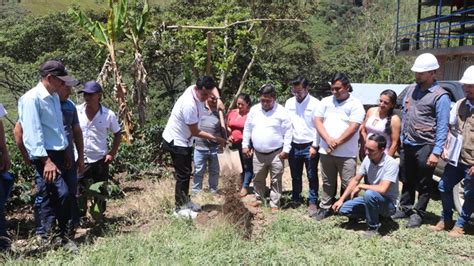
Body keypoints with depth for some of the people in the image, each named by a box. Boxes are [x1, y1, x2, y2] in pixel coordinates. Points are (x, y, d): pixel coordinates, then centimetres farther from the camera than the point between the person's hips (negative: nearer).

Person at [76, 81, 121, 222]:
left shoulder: (109, 115, -9)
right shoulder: (76, 111, -8)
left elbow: (117, 134, 4)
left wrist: (112, 153, -4)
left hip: (100, 160, 0)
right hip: (79, 160, 0)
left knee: (100, 192, 12)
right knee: (79, 191, 7)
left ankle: (99, 219, 29)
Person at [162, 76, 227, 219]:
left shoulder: (197, 90, -8)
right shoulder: (189, 104, -32)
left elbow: (212, 88, 16)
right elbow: (195, 132, -24)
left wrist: (218, 99, -4)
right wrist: (216, 139, -18)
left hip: (184, 140, 9)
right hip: (176, 141, -9)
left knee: (187, 172, 18)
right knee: (183, 175, -3)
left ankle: (185, 200, 32)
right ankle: (179, 208, 9)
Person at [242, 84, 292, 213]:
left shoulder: (281, 111, -10)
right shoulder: (254, 110, 2)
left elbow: (288, 132, -8)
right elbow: (247, 129, 10)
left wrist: (286, 149, -12)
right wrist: (245, 145, 7)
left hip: (276, 153, -3)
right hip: (258, 153, 4)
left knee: (276, 180, 5)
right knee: (258, 179, 16)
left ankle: (274, 204, 16)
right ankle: (259, 199, 35)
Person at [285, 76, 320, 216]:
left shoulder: (315, 103, -8)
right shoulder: (289, 103, 5)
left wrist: (315, 146, -11)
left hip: (309, 146, -4)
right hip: (293, 145, 4)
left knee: (312, 177, 5)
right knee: (295, 176, 16)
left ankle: (312, 202, 16)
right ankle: (295, 199, 31)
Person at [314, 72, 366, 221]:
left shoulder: (355, 104, -4)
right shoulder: (326, 102, 9)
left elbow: (353, 128, -12)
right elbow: (317, 121, 1)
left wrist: (336, 143, -12)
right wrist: (328, 140, -13)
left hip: (347, 153, -4)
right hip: (326, 151, 4)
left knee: (348, 184, 1)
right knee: (328, 182, 14)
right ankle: (325, 207, 25)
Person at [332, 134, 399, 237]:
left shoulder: (391, 163, -25)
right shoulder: (367, 159, -5)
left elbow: (382, 189, -34)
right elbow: (355, 180, 4)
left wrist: (360, 186, -20)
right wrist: (341, 199, -2)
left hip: (388, 204, -6)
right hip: (371, 200, 6)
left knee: (369, 194, -37)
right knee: (343, 209, -10)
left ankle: (373, 227, -13)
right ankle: (374, 214, 9)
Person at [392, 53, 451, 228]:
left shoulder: (440, 96, -11)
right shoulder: (412, 89, 9)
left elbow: (442, 127, -14)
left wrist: (436, 152, -19)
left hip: (425, 147, -6)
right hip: (407, 145, 6)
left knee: (424, 184, 8)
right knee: (407, 180, 17)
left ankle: (418, 213, 21)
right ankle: (405, 208, 32)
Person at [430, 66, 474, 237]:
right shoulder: (460, 104, 4)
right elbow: (449, 127, 12)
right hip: (456, 159, 5)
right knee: (444, 187, 11)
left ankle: (460, 225, 27)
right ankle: (446, 219, 29)